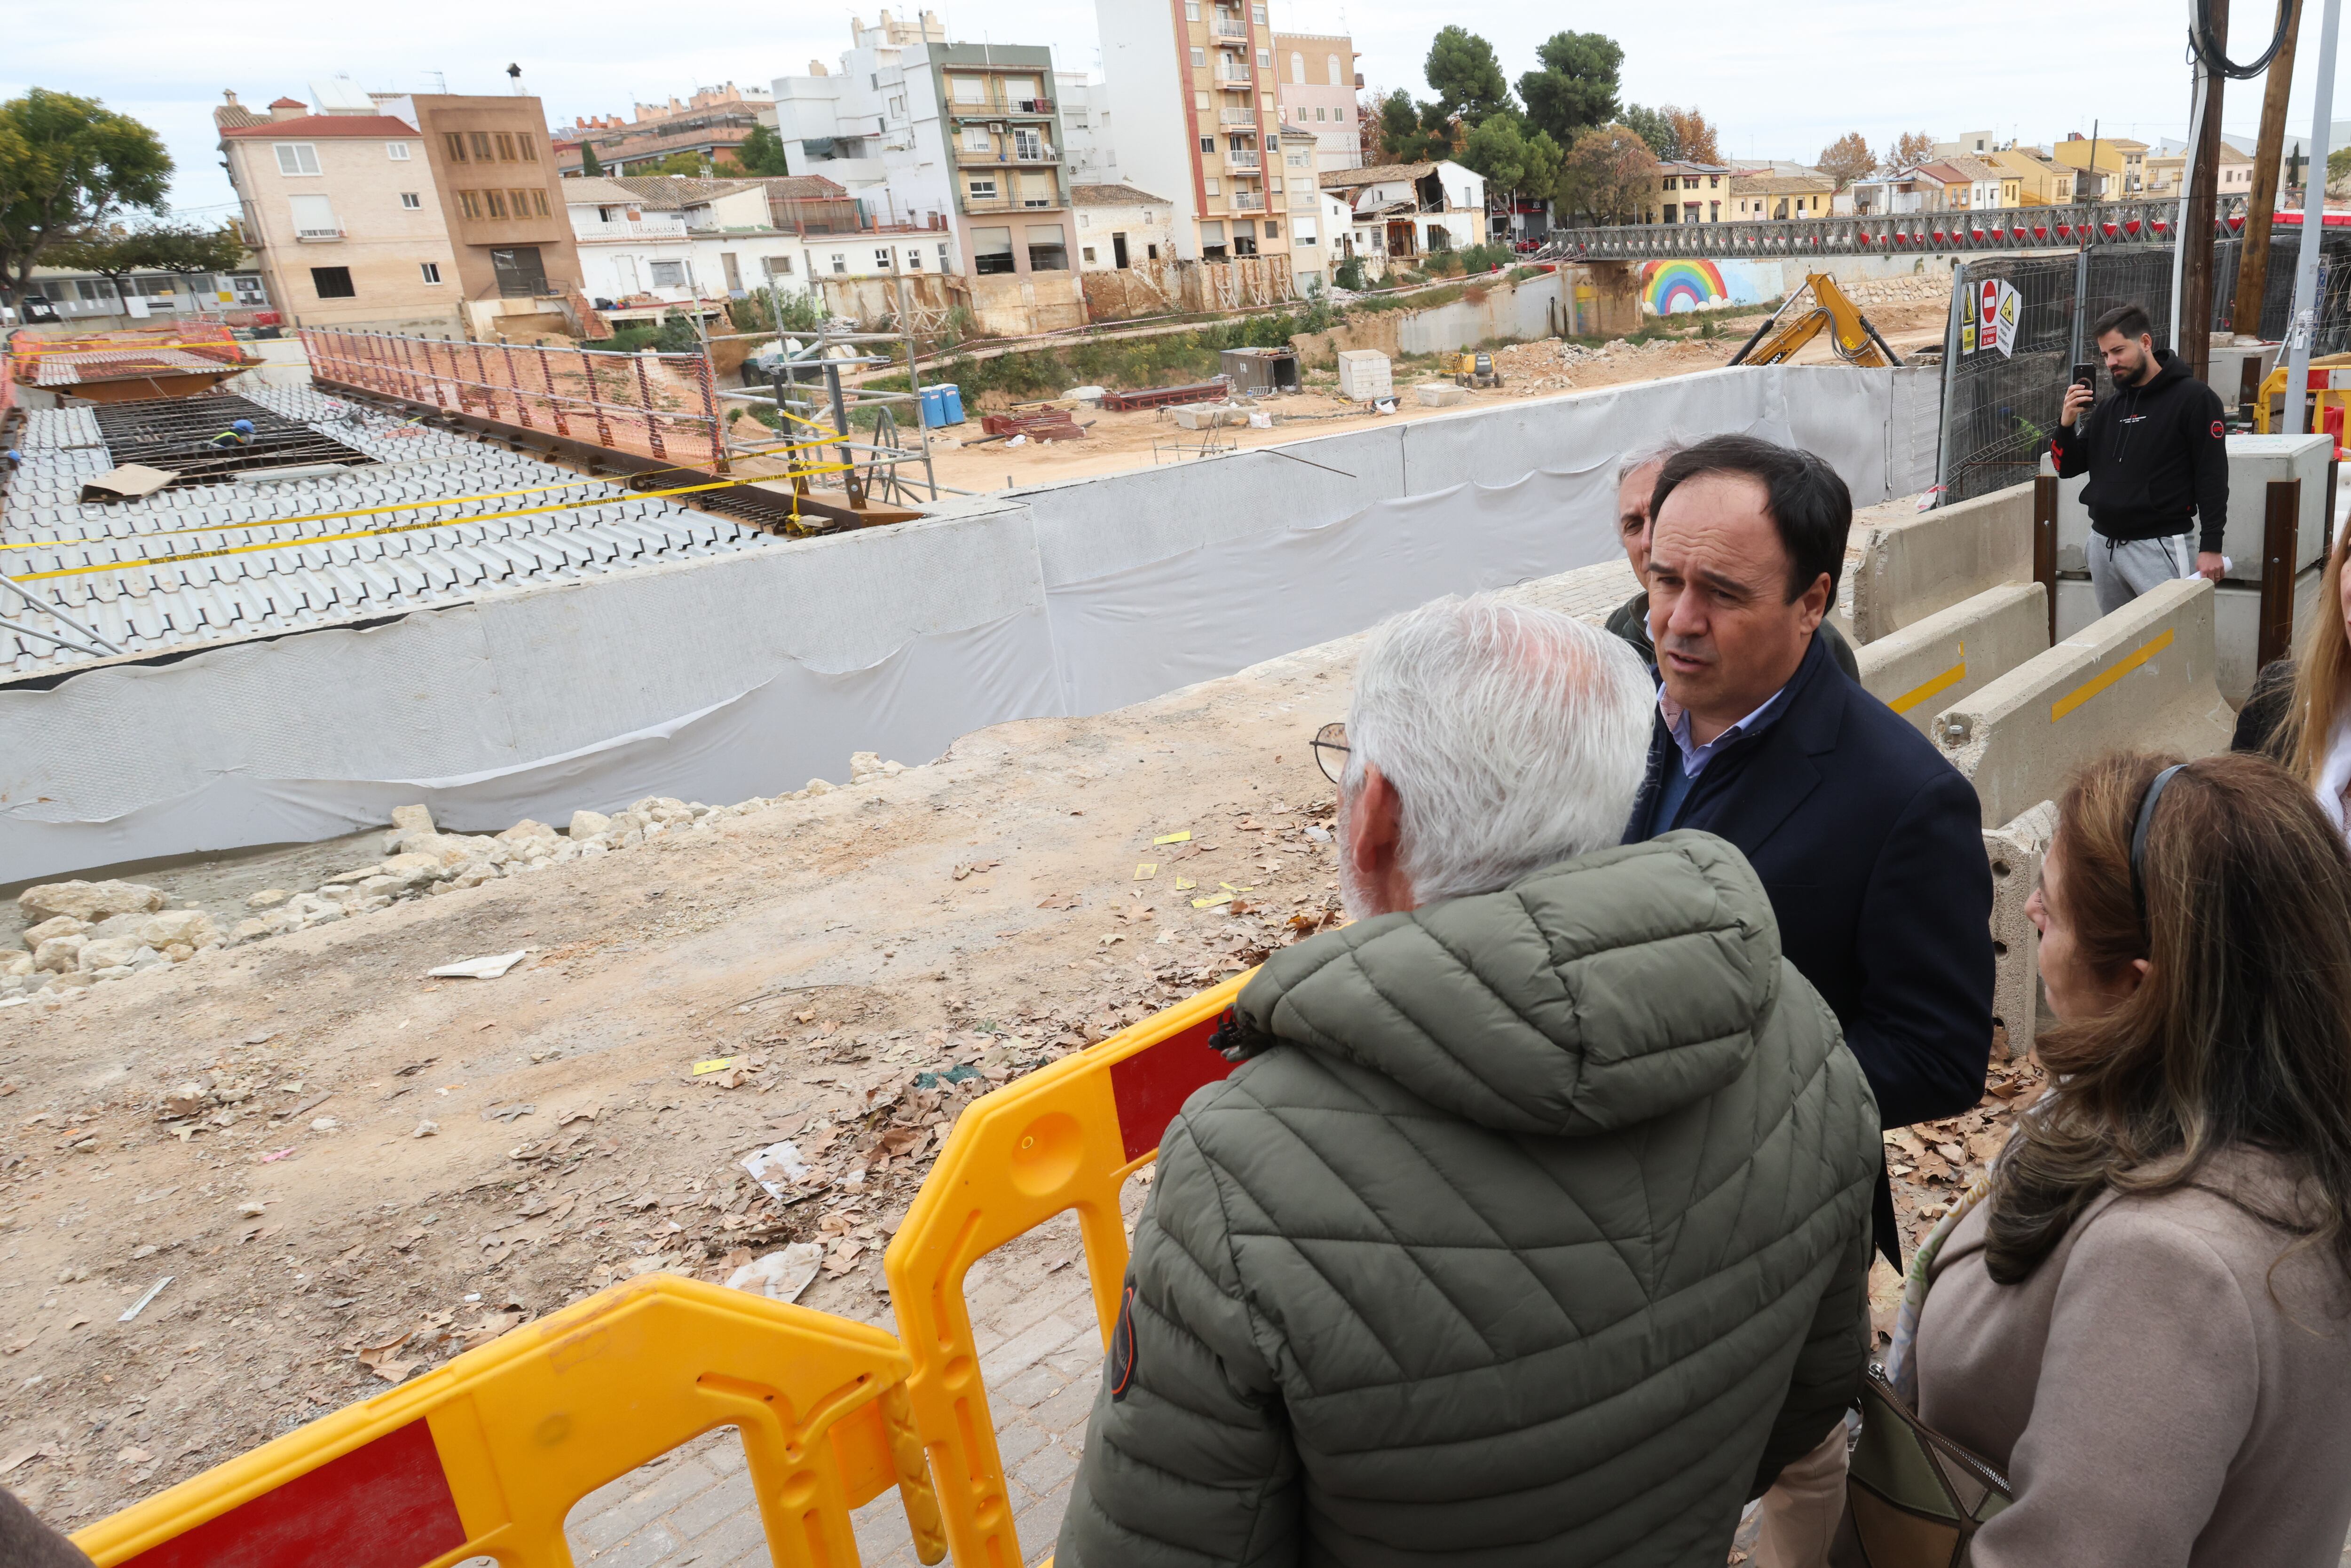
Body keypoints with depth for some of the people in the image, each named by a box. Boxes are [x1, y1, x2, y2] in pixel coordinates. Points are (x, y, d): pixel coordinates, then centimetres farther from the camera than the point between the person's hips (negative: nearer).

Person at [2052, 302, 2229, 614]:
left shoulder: (2194, 398, -5)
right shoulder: (2109, 407, 14)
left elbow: (2213, 475, -8)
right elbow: (2068, 468, 16)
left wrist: (2211, 546, -13)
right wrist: (2067, 424, -4)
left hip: (2159, 547, -6)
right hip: (2103, 545, 6)